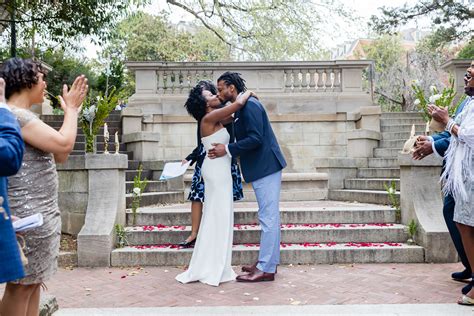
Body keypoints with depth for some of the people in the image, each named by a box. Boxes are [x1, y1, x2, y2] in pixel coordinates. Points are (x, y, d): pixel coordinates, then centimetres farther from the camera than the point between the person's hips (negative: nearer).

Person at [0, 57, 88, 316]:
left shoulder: (23, 115, 17)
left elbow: (59, 156, 16)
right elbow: (64, 143, -25)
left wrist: (71, 111, 14)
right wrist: (71, 109, -7)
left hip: (40, 214, 10)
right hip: (27, 216, -10)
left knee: (33, 283, 15)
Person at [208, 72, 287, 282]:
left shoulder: (249, 105, -14)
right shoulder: (242, 107, 16)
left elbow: (255, 139, -22)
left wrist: (228, 150, -19)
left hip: (266, 167, -10)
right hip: (263, 167, 11)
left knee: (268, 217, -5)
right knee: (269, 217, 15)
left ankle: (265, 269, 2)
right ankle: (269, 261, 26)